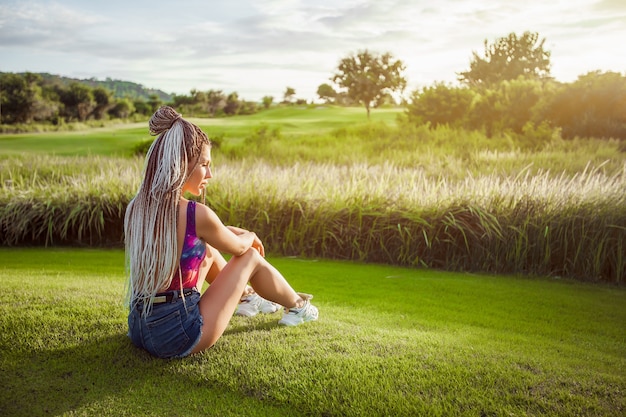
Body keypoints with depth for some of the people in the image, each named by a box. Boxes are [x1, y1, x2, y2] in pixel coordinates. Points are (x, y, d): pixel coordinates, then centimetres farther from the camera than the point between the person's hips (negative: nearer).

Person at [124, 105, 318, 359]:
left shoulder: (135, 208, -1)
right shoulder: (196, 214, -20)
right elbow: (239, 247, 0)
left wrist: (223, 231, 25)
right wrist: (251, 237, 22)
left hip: (139, 329, 7)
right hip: (180, 337, -7)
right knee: (251, 258, 10)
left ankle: (245, 296, 50)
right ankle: (297, 305, 36)